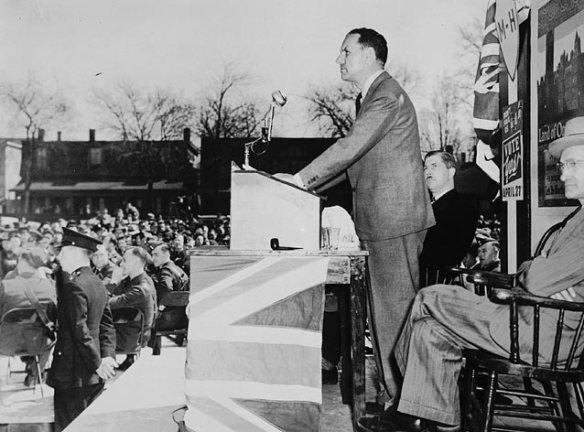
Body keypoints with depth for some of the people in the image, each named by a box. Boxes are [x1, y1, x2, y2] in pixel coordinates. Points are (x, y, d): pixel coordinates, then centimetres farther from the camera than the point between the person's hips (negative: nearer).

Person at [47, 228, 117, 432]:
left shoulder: (73, 286, -18)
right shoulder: (98, 284, 10)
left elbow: (79, 330, -20)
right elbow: (107, 324, 10)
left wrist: (98, 363, -13)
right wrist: (108, 356, 3)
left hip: (73, 374, -9)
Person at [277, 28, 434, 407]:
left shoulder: (387, 95, -12)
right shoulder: (375, 95, 19)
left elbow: (352, 146, -21)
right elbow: (356, 157, 20)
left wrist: (301, 178, -18)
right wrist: (310, 187, 12)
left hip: (394, 219, -10)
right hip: (381, 219, 10)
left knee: (395, 308, -3)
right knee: (385, 307, 13)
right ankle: (391, 388, 23)